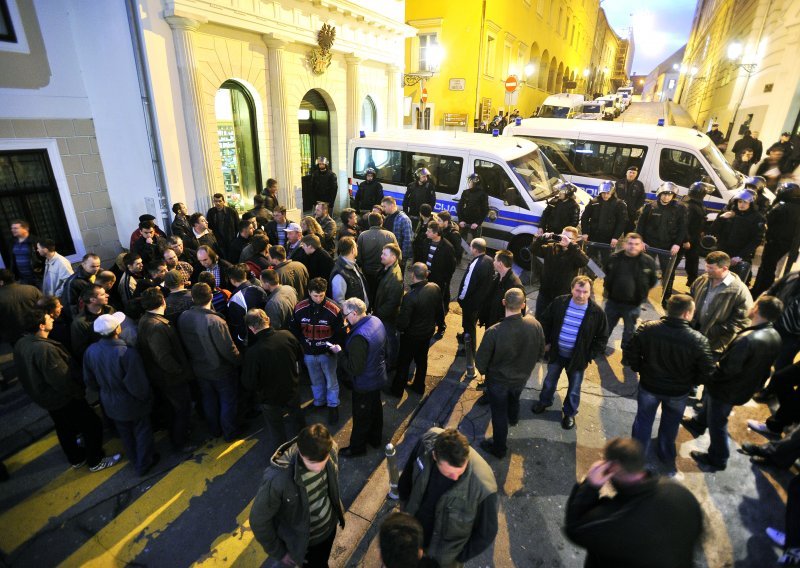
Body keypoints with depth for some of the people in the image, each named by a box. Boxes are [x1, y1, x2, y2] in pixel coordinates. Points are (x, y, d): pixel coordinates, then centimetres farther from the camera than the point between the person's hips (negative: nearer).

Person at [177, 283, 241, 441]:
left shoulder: (183, 318, -13)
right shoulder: (215, 321, -33)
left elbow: (184, 344, 1)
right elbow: (229, 349, -27)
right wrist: (240, 361, -10)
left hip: (199, 369, 6)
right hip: (221, 370, -5)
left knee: (209, 399, 25)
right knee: (228, 401, 16)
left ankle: (215, 430, 43)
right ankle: (230, 432, 32)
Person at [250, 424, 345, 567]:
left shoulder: (330, 450, -25)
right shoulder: (278, 479, -40)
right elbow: (258, 520, -22)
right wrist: (279, 553, -10)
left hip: (330, 525, 4)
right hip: (304, 542, -4)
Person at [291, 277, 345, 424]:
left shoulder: (334, 309, -21)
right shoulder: (300, 308, -12)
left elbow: (340, 332, -9)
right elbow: (294, 330, 3)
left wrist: (332, 347, -18)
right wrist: (301, 346, -4)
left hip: (327, 353, -2)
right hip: (309, 353, 3)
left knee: (331, 381, 13)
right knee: (316, 381, 22)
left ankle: (333, 406, 34)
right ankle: (319, 402, 45)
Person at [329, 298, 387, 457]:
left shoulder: (359, 337, -36)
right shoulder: (376, 321, -9)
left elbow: (354, 368, -29)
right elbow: (383, 349, 6)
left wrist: (340, 352, -19)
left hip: (365, 384, -8)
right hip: (378, 376, 8)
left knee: (361, 416, 15)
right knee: (375, 408, 27)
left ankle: (357, 448, 37)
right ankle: (375, 438, 50)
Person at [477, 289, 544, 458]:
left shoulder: (494, 332, -37)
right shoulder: (535, 325, -24)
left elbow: (480, 361, -23)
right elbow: (540, 352, -6)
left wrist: (484, 371, 1)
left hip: (498, 379, -4)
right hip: (522, 377, 5)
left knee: (499, 414, 18)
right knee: (514, 399, 36)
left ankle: (499, 449, 39)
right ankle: (513, 418, 67)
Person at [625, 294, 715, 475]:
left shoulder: (647, 329, -22)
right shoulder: (698, 340, -25)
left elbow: (631, 353, -14)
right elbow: (706, 372, -16)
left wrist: (640, 369, 5)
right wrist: (691, 382, 4)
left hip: (649, 386, 0)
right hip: (678, 392, 0)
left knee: (643, 422, 22)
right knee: (670, 426, 27)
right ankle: (667, 458, 49)